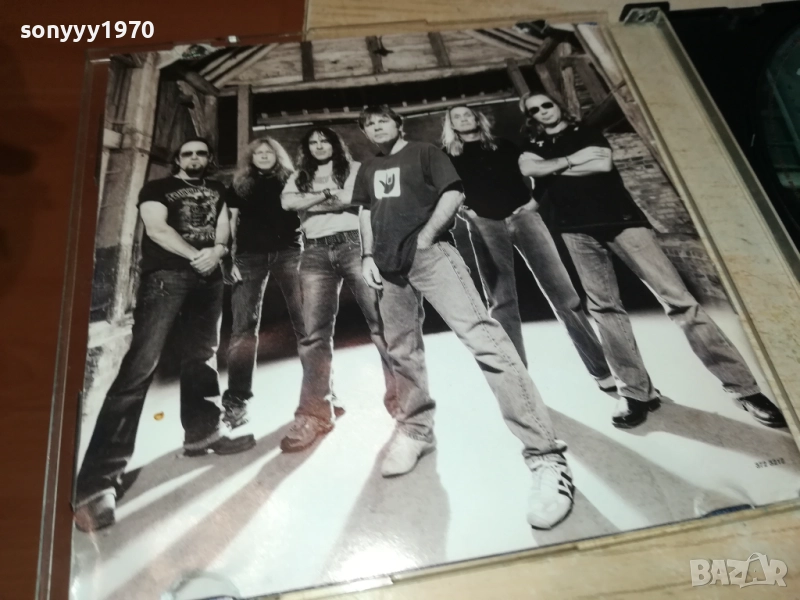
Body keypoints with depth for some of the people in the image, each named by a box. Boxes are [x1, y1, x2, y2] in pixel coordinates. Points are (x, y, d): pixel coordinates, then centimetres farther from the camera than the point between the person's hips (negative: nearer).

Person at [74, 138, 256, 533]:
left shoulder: (216, 191, 23)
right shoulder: (157, 188, 11)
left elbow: (222, 230, 12)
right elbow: (156, 228, -4)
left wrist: (216, 252, -10)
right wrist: (195, 254, -14)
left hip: (208, 279, 6)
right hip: (166, 276, -5)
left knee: (201, 357, 11)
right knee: (140, 366, -15)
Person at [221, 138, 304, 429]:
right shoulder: (239, 185, 18)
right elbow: (232, 223, 13)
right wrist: (232, 258, 1)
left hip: (288, 252, -1)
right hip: (250, 255, 1)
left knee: (305, 321, -4)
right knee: (243, 327, -5)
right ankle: (236, 400, -2)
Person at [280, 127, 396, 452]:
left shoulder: (355, 168, 16)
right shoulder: (298, 178, 23)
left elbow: (353, 198, -2)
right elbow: (288, 202, 3)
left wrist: (312, 202, 0)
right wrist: (330, 194, -2)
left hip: (354, 245, -2)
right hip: (315, 254, 2)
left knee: (381, 320, -7)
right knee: (314, 332, -7)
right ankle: (314, 413, -7)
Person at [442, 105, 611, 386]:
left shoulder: (502, 145, 19)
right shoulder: (448, 156, 14)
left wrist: (535, 199, 1)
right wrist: (462, 211, -7)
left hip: (522, 215, 1)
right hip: (484, 225, 0)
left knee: (563, 294, -5)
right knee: (501, 302, -3)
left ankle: (602, 370, -1)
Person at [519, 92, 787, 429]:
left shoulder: (587, 133, 19)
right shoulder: (534, 148, 20)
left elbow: (603, 164, -3)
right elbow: (528, 169, -5)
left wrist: (554, 169, 2)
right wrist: (573, 159, -3)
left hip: (620, 219, -2)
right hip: (577, 231, 2)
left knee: (675, 296, -9)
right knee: (604, 307, -5)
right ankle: (636, 392, 2)